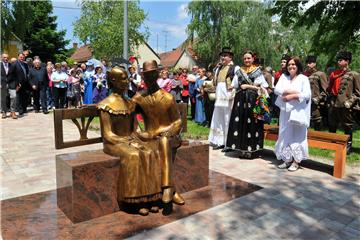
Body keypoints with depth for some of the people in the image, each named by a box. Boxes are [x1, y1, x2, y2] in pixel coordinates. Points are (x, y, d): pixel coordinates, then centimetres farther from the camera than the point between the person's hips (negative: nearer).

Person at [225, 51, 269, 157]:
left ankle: (251, 149, 3)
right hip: (241, 100, 3)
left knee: (252, 124, -4)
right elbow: (235, 86, 11)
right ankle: (242, 148, 7)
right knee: (240, 123, 0)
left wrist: (248, 86, -7)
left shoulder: (258, 71, 4)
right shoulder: (239, 71, 13)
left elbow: (263, 87, -1)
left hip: (253, 101, -3)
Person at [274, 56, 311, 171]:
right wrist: (294, 91, -10)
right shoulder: (283, 77, 12)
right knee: (285, 135, 5)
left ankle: (296, 161, 3)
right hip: (285, 111, 4)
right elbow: (277, 90, -3)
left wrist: (290, 96, -14)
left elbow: (307, 95, -9)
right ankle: (287, 159, 14)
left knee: (297, 135, -3)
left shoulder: (303, 78, 2)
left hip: (298, 111, -3)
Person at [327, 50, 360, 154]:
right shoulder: (334, 74, 10)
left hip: (346, 107, -5)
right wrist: (330, 101, 11)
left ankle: (348, 147, 18)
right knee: (331, 127, 14)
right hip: (333, 106, 5)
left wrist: (350, 101, -11)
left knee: (348, 128, 6)